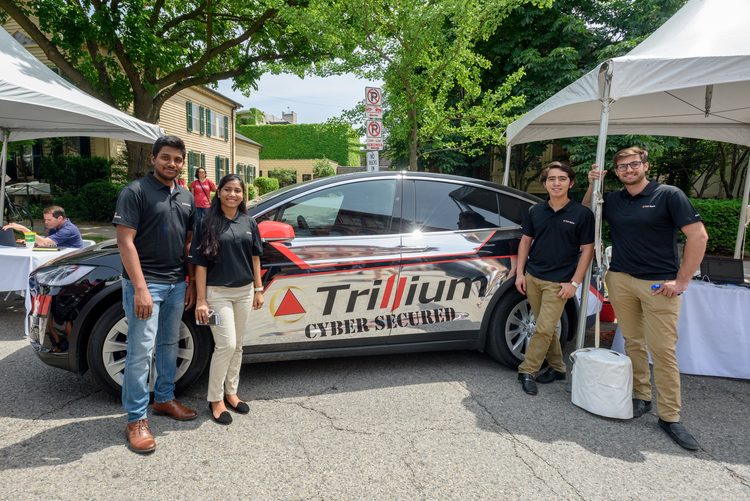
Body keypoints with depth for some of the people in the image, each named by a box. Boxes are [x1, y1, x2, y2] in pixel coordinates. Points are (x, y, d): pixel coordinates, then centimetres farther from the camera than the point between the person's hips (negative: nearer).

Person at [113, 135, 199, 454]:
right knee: (141, 352, -3)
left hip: (176, 284, 7)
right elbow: (125, 242, -13)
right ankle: (136, 419, 9)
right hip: (145, 283, -6)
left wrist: (191, 283, 11)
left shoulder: (186, 197, 13)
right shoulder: (135, 192, -7)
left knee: (169, 344, 16)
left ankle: (164, 399, 32)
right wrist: (140, 288, -20)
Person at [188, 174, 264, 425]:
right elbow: (200, 263, -8)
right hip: (218, 292, -4)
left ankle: (231, 392, 28)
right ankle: (215, 399, 12)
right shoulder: (207, 223, -6)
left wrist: (259, 290, 9)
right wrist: (201, 300, -12)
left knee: (237, 346, 12)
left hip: (244, 292, 5)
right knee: (226, 345, -6)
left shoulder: (248, 223, 7)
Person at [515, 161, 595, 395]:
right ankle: (557, 367, 28)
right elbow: (525, 241, 11)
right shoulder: (535, 211, 6)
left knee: (544, 329, -6)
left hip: (558, 282, -4)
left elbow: (587, 250, -3)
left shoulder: (582, 214, -5)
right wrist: (520, 273, 4)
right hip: (532, 278, 4)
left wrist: (575, 282, -9)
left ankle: (527, 370, 7)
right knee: (546, 328, 13)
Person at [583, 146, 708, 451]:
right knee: (633, 342, 10)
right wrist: (592, 186, 8)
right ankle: (641, 397, 24)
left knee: (662, 350, -4)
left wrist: (682, 281, -10)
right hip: (620, 280, 4)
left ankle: (670, 416, 6)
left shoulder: (669, 195, -3)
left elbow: (699, 236, -6)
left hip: (659, 284, -4)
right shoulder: (613, 200, 10)